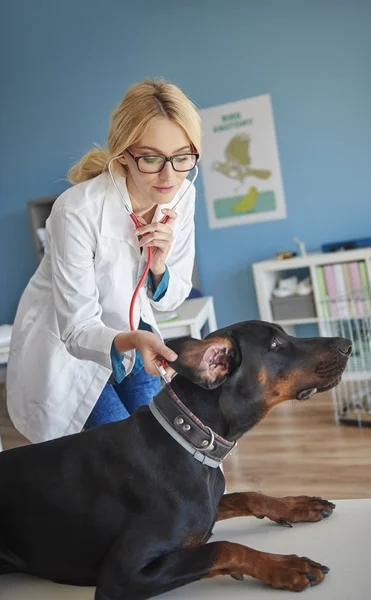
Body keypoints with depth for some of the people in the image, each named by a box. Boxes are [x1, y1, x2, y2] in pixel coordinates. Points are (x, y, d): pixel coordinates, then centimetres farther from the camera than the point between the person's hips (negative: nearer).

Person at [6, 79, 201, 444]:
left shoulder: (181, 196, -14)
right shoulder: (78, 209, -31)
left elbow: (170, 299, -4)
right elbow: (78, 328, -27)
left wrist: (159, 264, -26)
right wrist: (131, 341, -47)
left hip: (130, 334, 5)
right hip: (63, 345, -5)